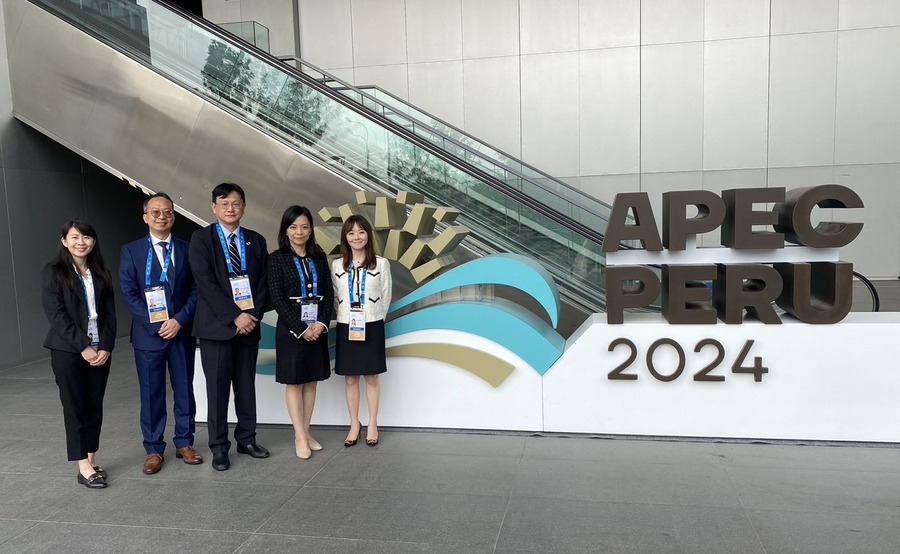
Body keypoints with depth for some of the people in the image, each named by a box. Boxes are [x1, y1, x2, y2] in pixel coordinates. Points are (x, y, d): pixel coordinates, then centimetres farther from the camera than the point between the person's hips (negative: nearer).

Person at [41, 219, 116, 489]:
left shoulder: (101, 273, 10)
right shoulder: (53, 272, -3)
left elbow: (109, 313, 6)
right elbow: (56, 315, -10)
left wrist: (105, 347, -6)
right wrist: (83, 347, -15)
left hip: (99, 349, 4)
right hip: (68, 351, -4)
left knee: (95, 406, 7)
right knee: (74, 406, 2)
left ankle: (91, 459, 17)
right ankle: (83, 466, 7)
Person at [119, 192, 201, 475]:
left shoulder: (187, 249, 6)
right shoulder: (131, 251, 2)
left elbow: (196, 290, 2)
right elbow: (129, 294, -4)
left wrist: (180, 320, -11)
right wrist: (156, 324, -13)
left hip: (182, 332, 2)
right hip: (148, 333, -1)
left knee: (184, 389, 9)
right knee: (151, 393, 5)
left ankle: (184, 443, 22)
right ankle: (154, 449, 17)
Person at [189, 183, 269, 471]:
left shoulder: (256, 241, 9)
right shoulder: (201, 238, -2)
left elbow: (262, 284, 7)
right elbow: (205, 283, -12)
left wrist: (253, 316, -7)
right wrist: (235, 316, -16)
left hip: (249, 325, 4)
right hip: (216, 326, -3)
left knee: (246, 386, 11)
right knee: (217, 389, 3)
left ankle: (246, 439, 24)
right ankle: (219, 447, 14)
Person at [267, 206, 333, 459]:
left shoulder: (319, 257, 6)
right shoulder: (277, 258, -5)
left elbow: (329, 293, 4)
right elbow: (277, 298, -10)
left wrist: (322, 323, -10)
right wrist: (301, 328, -15)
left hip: (318, 327, 4)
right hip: (291, 328, -4)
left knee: (311, 381, 10)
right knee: (294, 382, 3)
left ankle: (306, 431, 20)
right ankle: (300, 436, 11)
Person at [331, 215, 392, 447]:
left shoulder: (381, 264, -4)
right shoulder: (337, 265, 2)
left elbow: (386, 297, 1)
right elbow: (335, 297, 8)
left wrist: (375, 318, 4)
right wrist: (345, 317, 5)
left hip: (372, 327, -2)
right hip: (346, 327, 2)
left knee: (372, 378, 6)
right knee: (350, 379, 9)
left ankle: (372, 425, 19)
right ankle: (354, 425, 21)